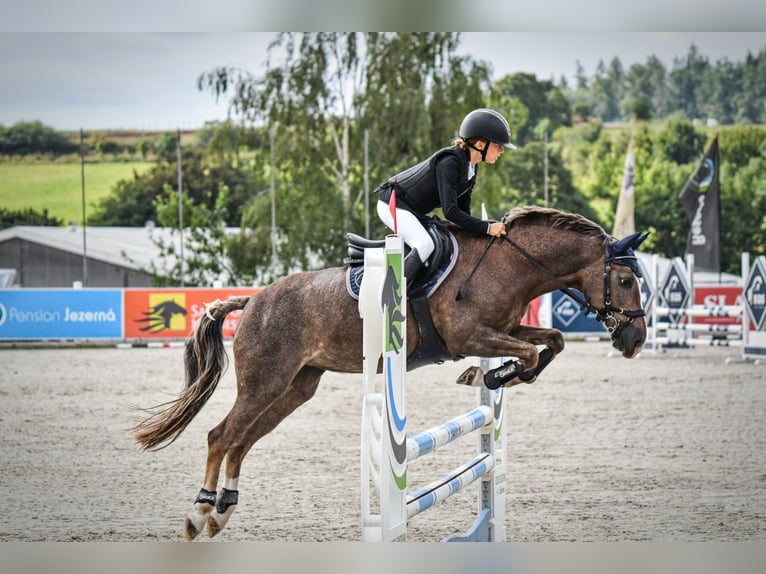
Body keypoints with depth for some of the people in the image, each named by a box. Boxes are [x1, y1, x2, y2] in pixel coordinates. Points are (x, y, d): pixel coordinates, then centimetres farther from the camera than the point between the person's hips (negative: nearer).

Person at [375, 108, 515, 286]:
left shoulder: (471, 167, 1)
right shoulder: (449, 162, -28)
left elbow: (463, 209, 8)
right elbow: (450, 211, -32)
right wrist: (487, 228, -30)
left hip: (415, 213, 10)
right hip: (393, 204, -10)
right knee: (424, 244, -29)